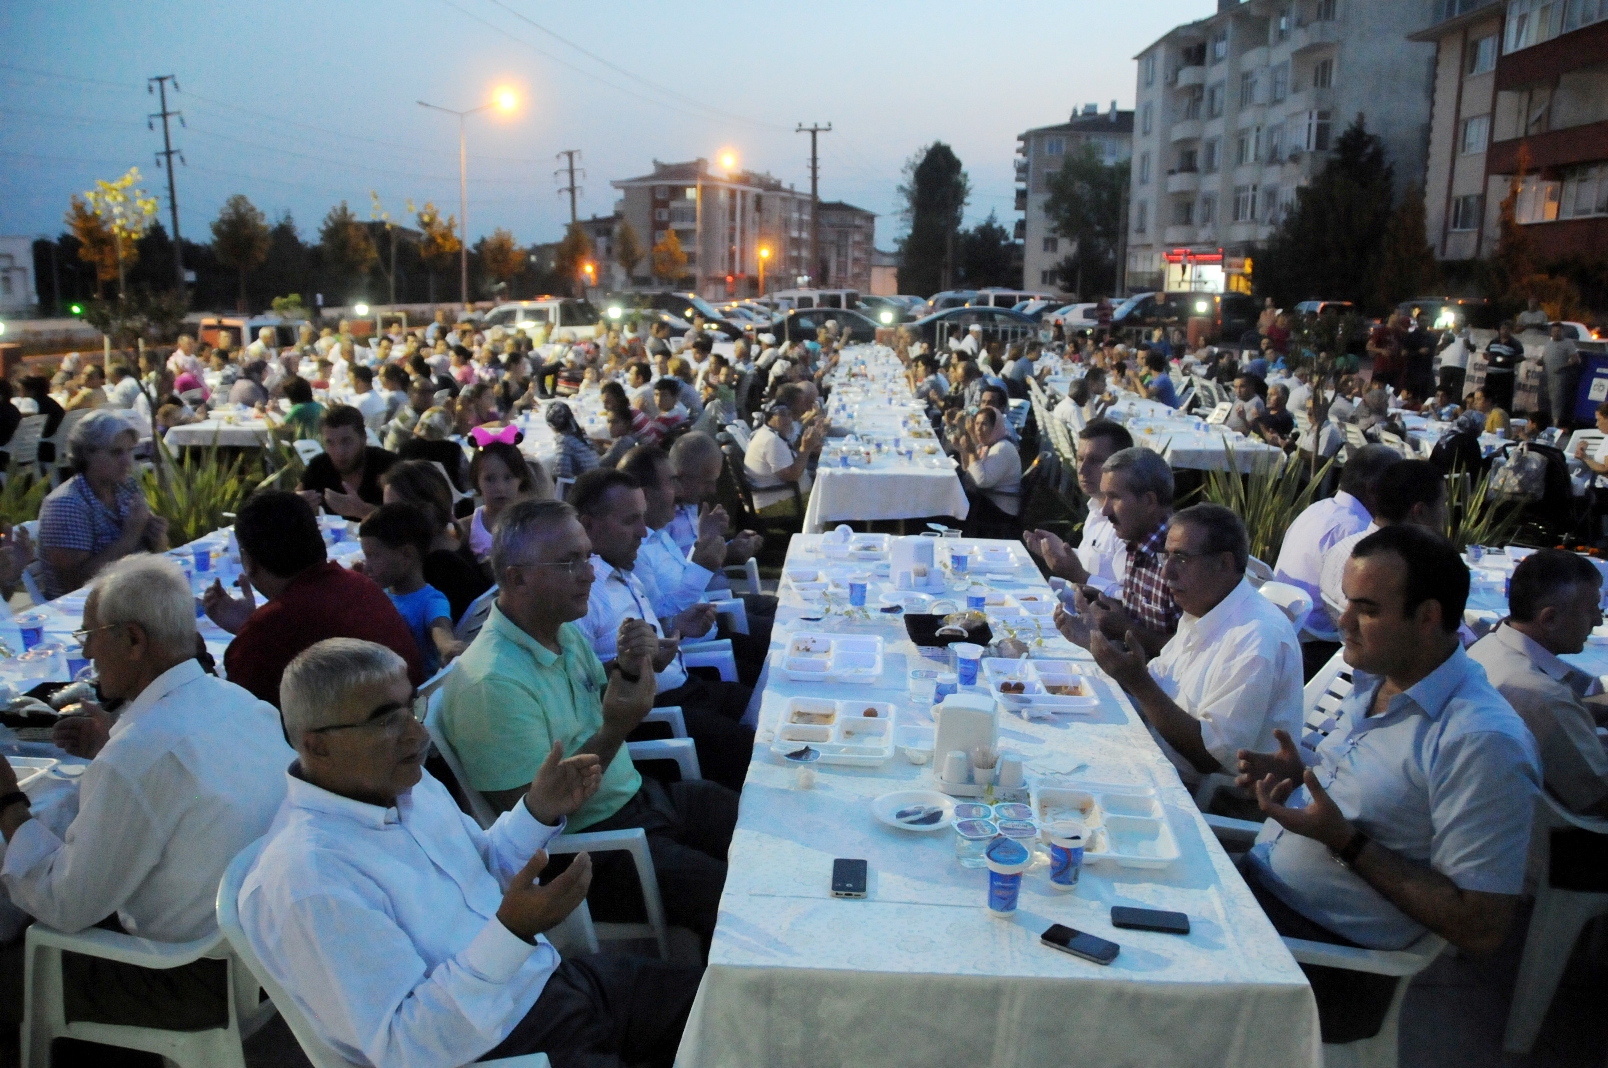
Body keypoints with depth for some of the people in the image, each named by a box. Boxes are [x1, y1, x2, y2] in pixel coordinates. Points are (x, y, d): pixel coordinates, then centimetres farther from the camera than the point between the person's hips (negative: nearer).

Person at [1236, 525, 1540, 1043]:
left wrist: (1346, 840, -24)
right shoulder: (1373, 681, 5)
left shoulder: (1482, 742, -22)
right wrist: (1297, 776, 1)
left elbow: (1481, 929, -21)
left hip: (1327, 953, -8)